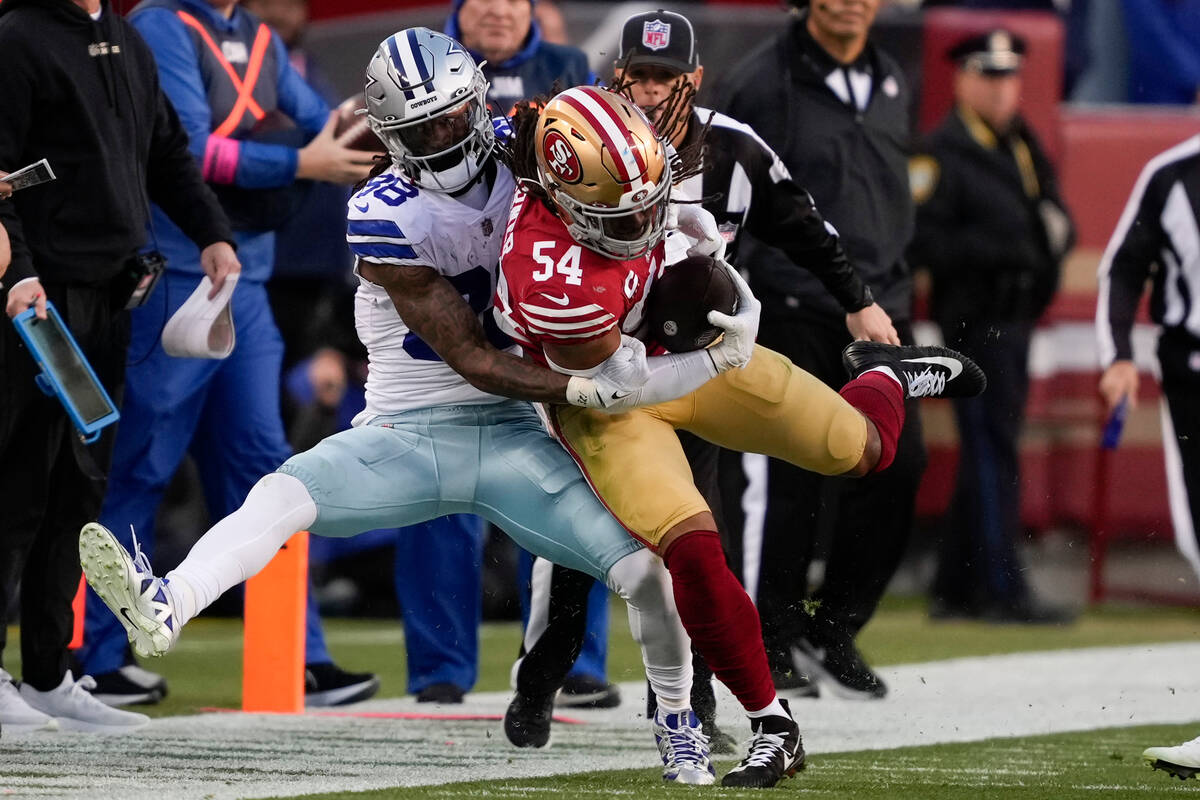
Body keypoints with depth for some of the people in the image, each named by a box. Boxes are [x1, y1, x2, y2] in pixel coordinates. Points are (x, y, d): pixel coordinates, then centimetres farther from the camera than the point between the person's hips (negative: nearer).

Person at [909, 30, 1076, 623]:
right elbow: (917, 239, -17)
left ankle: (954, 589, 19)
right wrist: (994, 250, -23)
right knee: (992, 451, -10)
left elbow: (1055, 214, 22)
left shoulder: (1023, 146, 16)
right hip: (975, 321, -9)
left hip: (1015, 318, 9)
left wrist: (1055, 230, -1)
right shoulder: (942, 153, -10)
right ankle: (1001, 590, -11)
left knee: (987, 456, 12)